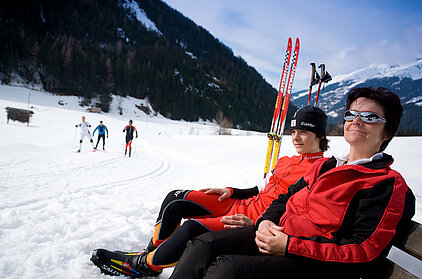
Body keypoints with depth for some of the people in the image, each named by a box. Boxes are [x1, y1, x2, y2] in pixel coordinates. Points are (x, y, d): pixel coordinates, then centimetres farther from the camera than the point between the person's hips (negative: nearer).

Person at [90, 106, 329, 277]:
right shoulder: (287, 162, 15)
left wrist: (254, 225, -26)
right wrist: (231, 191, 10)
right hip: (241, 205, 9)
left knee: (194, 229, -28)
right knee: (176, 199, -4)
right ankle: (152, 251, 9)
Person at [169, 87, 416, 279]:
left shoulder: (389, 184, -5)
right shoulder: (324, 165, 18)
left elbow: (364, 252, -14)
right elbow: (286, 198, 21)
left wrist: (290, 246, -20)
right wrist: (266, 221, -4)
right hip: (278, 234, 7)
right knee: (204, 244, -11)